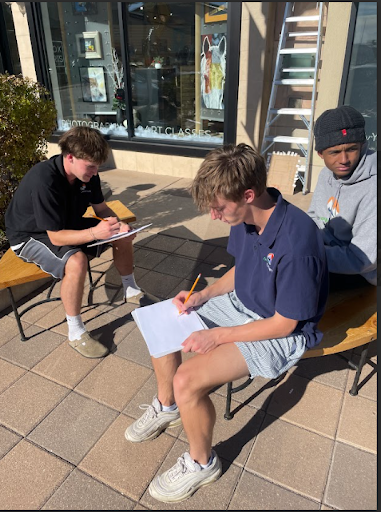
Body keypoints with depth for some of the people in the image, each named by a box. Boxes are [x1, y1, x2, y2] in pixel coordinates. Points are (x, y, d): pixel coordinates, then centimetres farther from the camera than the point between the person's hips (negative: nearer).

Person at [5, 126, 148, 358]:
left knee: (124, 235, -2)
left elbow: (101, 207, 0)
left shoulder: (87, 173, -13)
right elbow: (56, 236, -33)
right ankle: (76, 332, -18)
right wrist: (94, 232, -45)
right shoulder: (44, 181, -35)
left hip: (68, 224, 7)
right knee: (76, 262, -37)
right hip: (31, 235, -7)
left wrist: (119, 224, -19)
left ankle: (131, 290, 19)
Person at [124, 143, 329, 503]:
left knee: (187, 379, -22)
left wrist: (219, 336, -20)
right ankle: (167, 406, 27)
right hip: (242, 303, 8)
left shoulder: (295, 243, -34)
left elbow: (283, 324, -23)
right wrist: (203, 295, -5)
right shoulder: (245, 218, -9)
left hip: (282, 333, -8)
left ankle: (202, 462, 9)